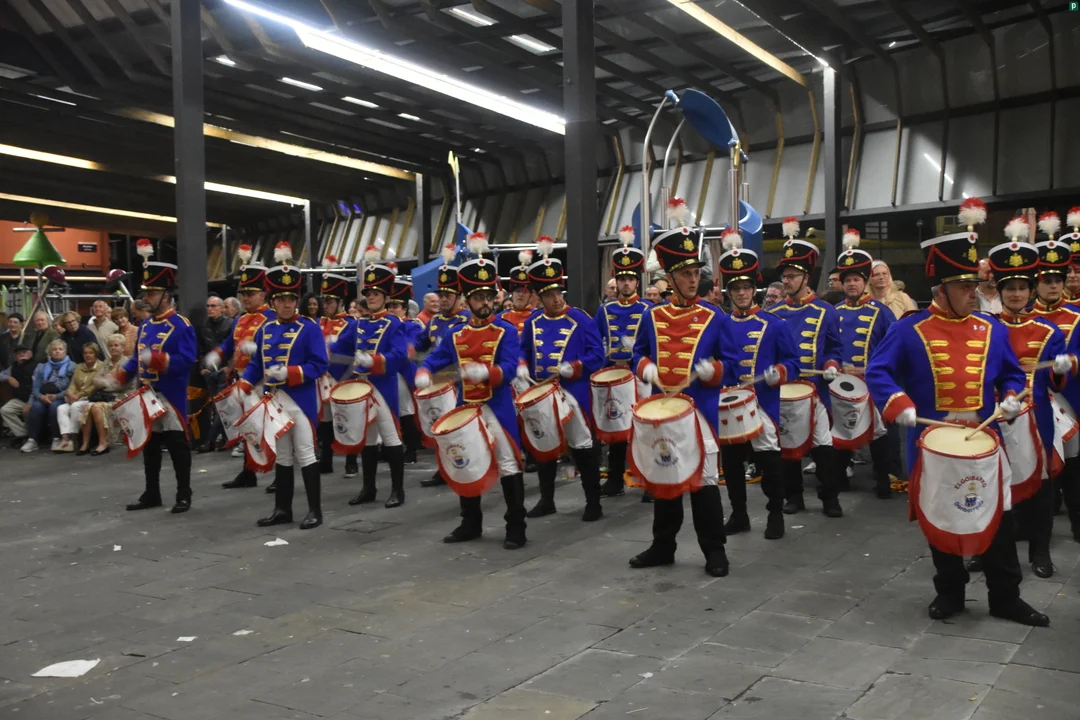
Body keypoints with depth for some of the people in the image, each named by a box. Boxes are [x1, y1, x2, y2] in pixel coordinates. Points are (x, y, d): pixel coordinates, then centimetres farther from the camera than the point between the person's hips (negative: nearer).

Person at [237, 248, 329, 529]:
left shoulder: (309, 327, -6)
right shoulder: (264, 329, 10)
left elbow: (319, 365, -11)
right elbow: (255, 364, 14)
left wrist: (288, 373, -22)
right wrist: (243, 387, -2)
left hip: (301, 401, -5)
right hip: (273, 401, 6)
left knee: (305, 454, -2)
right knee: (281, 456, 13)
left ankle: (315, 510, 7)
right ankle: (282, 509, 22)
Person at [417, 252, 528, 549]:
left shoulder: (507, 331, -5)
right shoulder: (455, 334, 8)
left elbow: (509, 368, -16)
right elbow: (433, 360, 12)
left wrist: (484, 372, -35)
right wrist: (423, 375, -11)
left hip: (497, 408, -5)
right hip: (465, 408, 5)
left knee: (508, 465, -3)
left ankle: (516, 528, 6)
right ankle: (471, 523, 27)